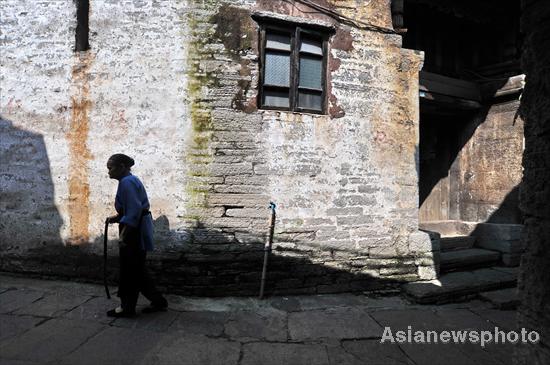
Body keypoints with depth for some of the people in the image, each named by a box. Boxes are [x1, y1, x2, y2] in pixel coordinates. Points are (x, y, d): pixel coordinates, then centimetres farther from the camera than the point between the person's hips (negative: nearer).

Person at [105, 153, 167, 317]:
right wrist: (117, 218, 14)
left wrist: (124, 235, -21)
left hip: (134, 232, -10)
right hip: (138, 231, 10)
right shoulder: (130, 180, 15)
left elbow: (134, 211, -23)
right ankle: (158, 302, 23)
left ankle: (127, 308, 19)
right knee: (137, 271, 16)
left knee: (128, 271, 4)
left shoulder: (127, 182, -16)